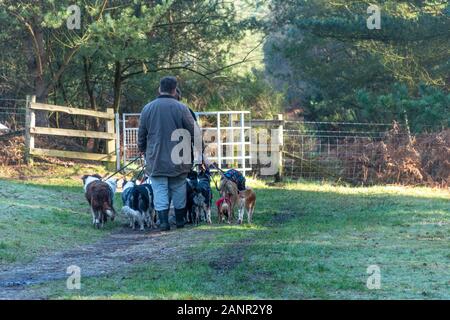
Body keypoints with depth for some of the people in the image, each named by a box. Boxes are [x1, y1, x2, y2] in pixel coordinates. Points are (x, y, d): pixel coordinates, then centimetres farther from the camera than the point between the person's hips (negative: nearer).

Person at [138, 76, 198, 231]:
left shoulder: (148, 108, 0)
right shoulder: (181, 108, -7)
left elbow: (141, 135, 9)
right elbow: (193, 132, -6)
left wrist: (142, 149, 26)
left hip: (155, 159, 1)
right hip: (177, 159, -1)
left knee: (160, 190, 1)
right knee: (178, 189, 12)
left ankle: (163, 221, -8)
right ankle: (180, 220, 19)